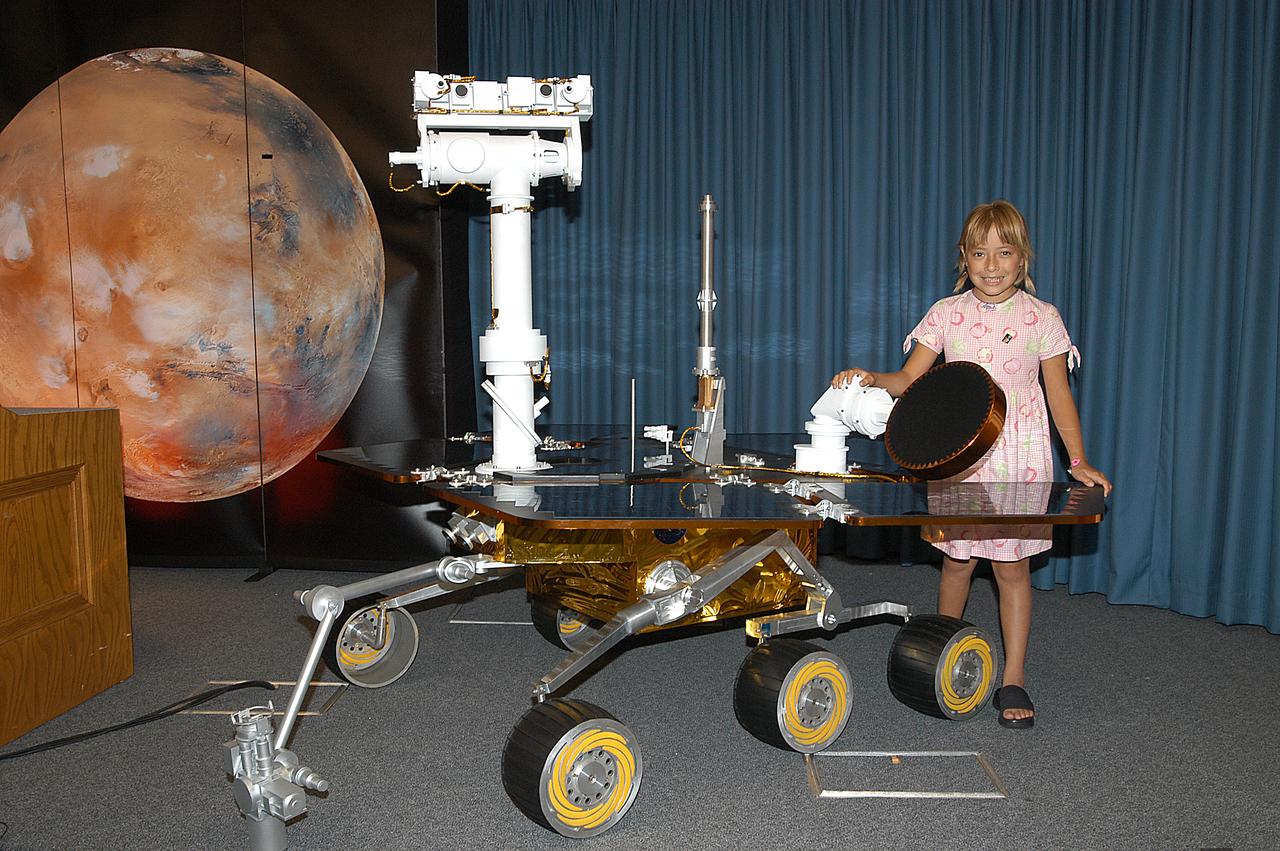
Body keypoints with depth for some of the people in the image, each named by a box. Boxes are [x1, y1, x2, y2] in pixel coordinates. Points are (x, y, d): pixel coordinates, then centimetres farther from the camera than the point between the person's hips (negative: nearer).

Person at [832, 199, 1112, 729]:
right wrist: (870, 379, -22)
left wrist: (1078, 460, -5)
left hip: (1018, 457, -1)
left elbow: (1059, 395, 2)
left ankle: (1014, 680, 15)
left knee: (1012, 564, 3)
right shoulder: (947, 313, 1)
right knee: (957, 560, 10)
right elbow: (910, 379, -2)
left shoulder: (1040, 317, -1)